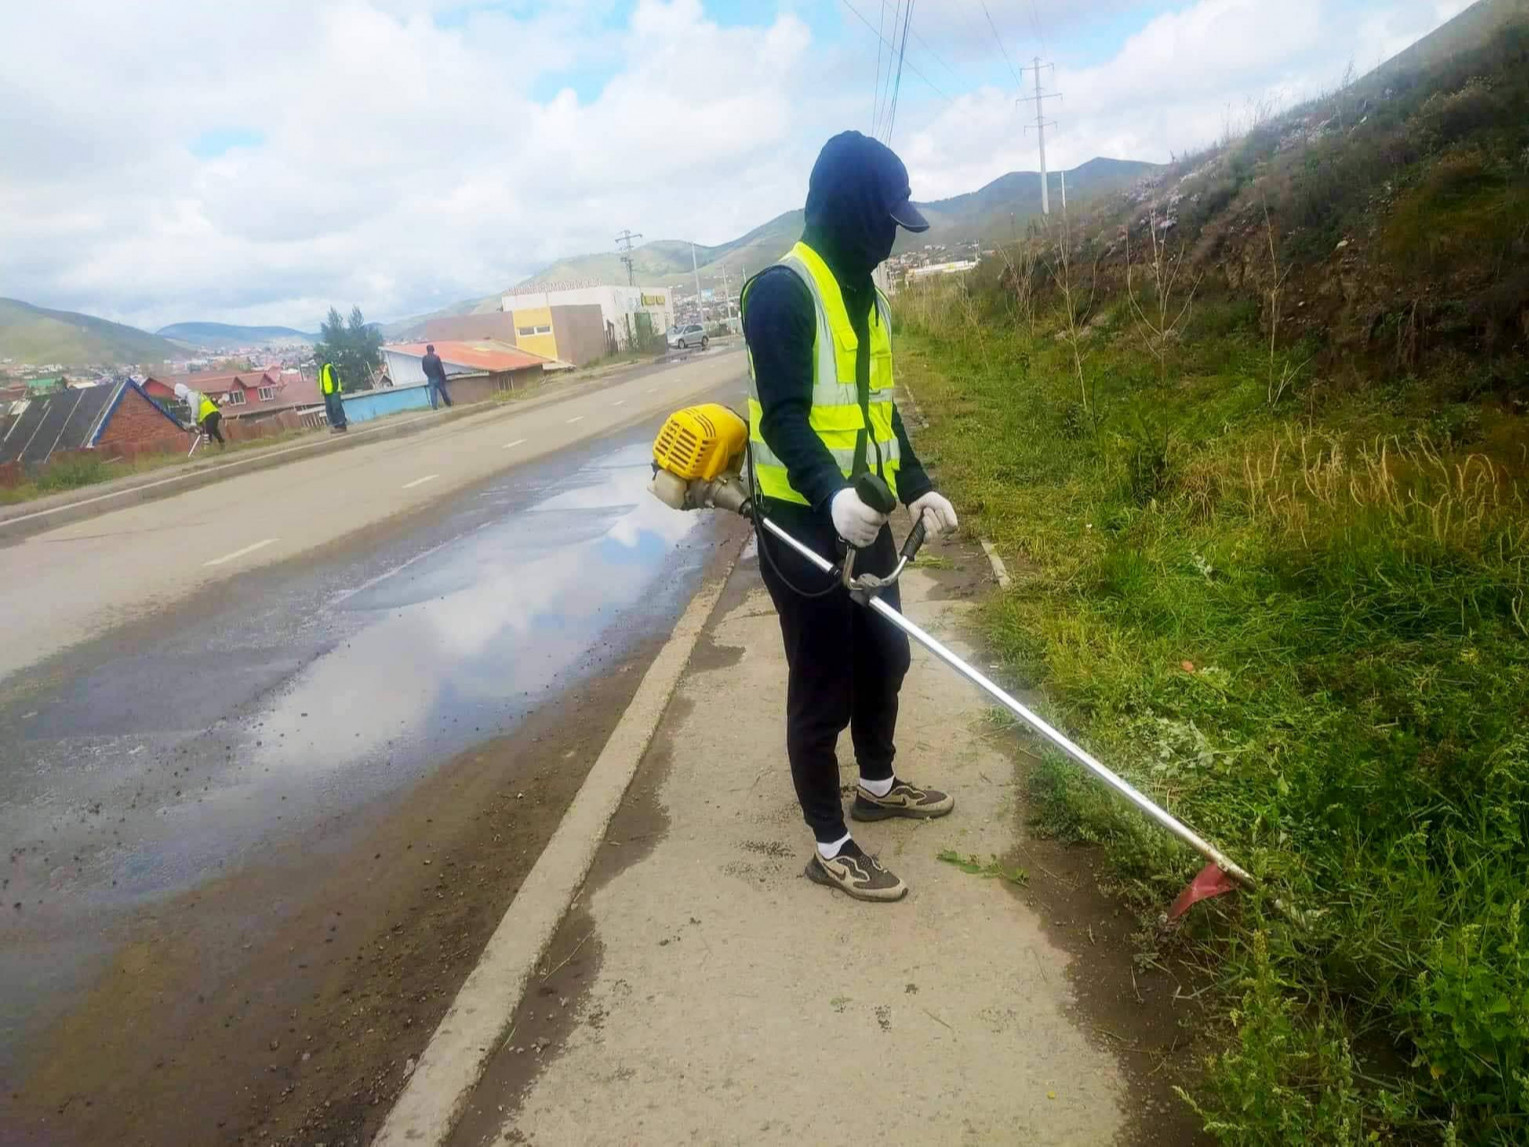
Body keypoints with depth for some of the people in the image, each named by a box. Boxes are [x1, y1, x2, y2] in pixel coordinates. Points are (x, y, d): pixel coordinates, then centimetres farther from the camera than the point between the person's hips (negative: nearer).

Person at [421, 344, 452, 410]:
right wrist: (444, 377, -3)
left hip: (430, 379, 2)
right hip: (438, 377, -2)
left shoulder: (424, 359, -7)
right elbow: (441, 368, -16)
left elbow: (423, 369, 2)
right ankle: (448, 403, 29)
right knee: (443, 391, 14)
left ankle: (434, 407, 6)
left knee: (433, 393, 7)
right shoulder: (436, 357, -19)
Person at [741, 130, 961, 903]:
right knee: (822, 688, 1)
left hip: (862, 516, 9)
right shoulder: (783, 289, -14)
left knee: (885, 656, 20)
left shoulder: (865, 290, 15)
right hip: (803, 524, -9)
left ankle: (877, 786, 44)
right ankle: (830, 846, 18)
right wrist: (830, 494, -36)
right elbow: (782, 415, -21)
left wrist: (916, 487, 11)